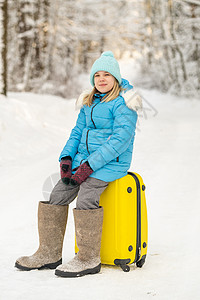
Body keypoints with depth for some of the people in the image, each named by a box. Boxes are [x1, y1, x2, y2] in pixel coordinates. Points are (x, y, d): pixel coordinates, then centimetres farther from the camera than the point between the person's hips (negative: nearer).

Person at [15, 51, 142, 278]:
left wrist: (89, 166, -21)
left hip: (112, 162, -7)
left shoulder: (123, 103, -9)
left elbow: (120, 139, -17)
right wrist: (66, 159, -1)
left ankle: (89, 259, -16)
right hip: (84, 159, 7)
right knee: (57, 196, -8)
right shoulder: (89, 102, 15)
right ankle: (49, 254, 2)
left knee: (86, 197, -27)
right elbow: (78, 131, 17)